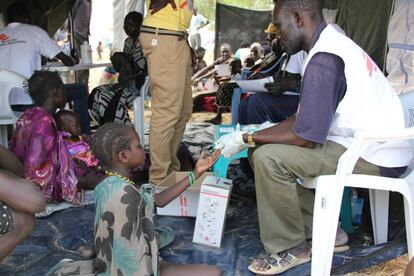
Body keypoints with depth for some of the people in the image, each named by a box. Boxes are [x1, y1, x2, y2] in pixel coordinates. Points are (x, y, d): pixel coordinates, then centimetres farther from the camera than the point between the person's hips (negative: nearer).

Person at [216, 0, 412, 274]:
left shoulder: (323, 60, -22)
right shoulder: (331, 44, 9)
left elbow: (306, 137, -22)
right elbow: (304, 119, 11)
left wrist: (246, 139, -11)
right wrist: (255, 135, 5)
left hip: (373, 157, -10)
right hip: (373, 144, 10)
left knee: (268, 158, -19)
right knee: (265, 147, 10)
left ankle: (291, 248, 0)